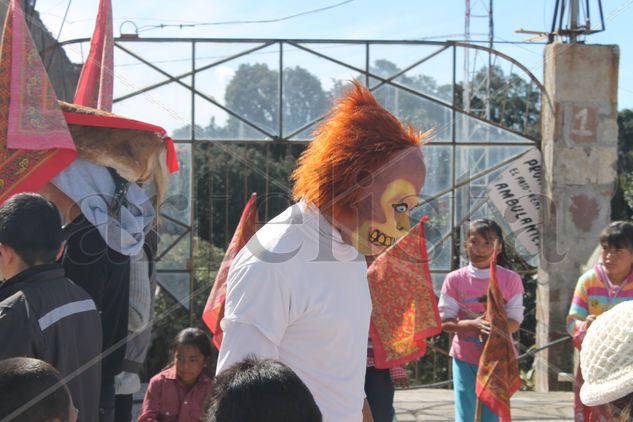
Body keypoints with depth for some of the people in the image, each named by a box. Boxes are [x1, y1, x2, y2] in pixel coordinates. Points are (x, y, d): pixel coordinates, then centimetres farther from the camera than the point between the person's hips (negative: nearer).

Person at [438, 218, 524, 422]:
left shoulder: (510, 279, -2)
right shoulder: (455, 279, -2)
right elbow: (444, 321, -5)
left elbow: (515, 320, -3)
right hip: (465, 358, 0)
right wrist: (473, 324, -24)